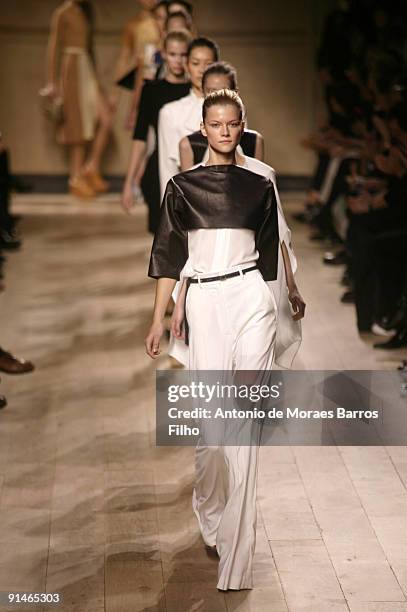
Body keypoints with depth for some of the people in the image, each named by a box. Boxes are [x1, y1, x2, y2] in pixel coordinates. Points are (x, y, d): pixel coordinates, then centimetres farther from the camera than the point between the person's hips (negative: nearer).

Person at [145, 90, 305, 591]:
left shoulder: (259, 187, 11)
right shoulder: (181, 186, 7)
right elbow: (168, 255, 7)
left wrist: (293, 293, 22)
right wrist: (159, 318, 2)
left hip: (251, 299, 1)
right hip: (204, 303, -1)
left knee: (247, 417, -4)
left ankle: (236, 551, 4)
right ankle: (209, 510, 23)